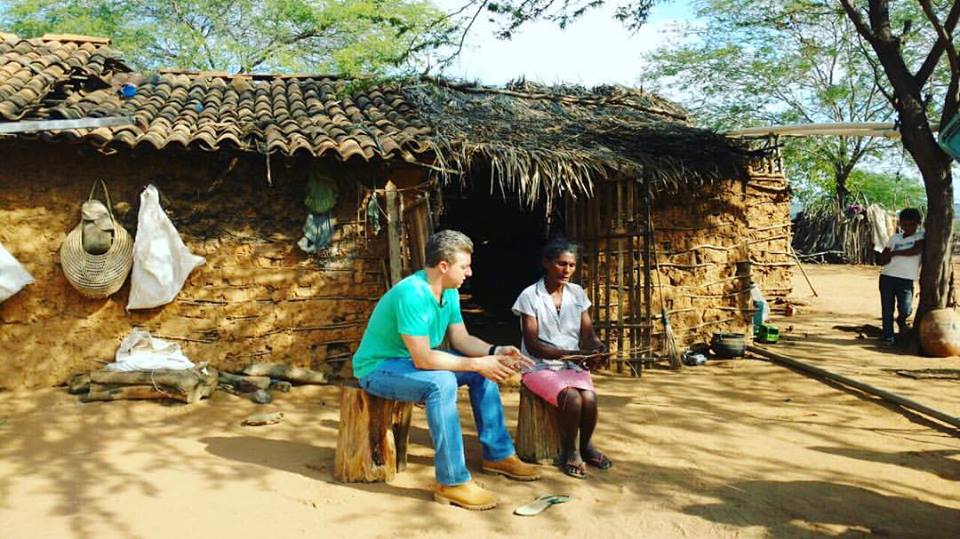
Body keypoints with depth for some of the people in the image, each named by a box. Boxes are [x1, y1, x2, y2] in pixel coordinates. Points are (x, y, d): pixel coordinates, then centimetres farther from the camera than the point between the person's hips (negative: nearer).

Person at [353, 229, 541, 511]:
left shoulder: (449, 292, -2)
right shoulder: (412, 294, -31)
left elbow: (462, 339, 4)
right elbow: (423, 359, -33)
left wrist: (495, 352, -14)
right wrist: (477, 363, -29)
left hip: (415, 359, 9)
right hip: (378, 368, -9)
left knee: (484, 371, 1)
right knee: (441, 382, -35)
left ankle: (498, 454, 9)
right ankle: (452, 482, -26)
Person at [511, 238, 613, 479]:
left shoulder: (577, 293, 6)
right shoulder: (530, 296, -8)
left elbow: (588, 334, 5)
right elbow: (532, 345, -12)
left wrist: (594, 349, -19)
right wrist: (567, 353, -25)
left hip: (573, 366, 4)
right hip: (540, 367, -4)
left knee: (589, 398, -26)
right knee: (572, 398, -31)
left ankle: (585, 445, 4)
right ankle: (569, 452, -5)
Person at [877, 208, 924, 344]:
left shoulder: (921, 236, 5)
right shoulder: (895, 238, 15)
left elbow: (916, 250, -15)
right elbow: (882, 259, 18)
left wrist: (894, 253, -5)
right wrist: (887, 256, -6)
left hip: (906, 279, -3)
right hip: (887, 277, 3)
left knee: (905, 309, -12)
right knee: (887, 309, 4)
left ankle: (901, 321, 23)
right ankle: (888, 336, 16)